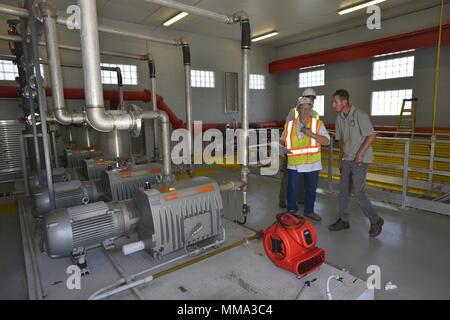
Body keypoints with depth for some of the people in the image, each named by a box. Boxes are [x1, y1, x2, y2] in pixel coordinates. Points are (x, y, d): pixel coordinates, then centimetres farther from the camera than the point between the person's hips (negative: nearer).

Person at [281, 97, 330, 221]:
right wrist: (283, 148, -8)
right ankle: (291, 211, 28)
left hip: (312, 164, 1)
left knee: (311, 189, 15)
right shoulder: (289, 125, 2)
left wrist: (311, 134, -22)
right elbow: (283, 140, 14)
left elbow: (326, 141, -10)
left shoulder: (318, 124, -1)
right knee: (292, 189, 6)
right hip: (294, 164, 0)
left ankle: (309, 211, 36)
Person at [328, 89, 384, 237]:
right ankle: (343, 220, 22)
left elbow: (371, 136, -14)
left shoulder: (360, 115, -15)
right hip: (347, 159, 7)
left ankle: (376, 221, 11)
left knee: (358, 192, -8)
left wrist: (359, 153, -18)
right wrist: (341, 158, 15)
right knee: (344, 190, 9)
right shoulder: (339, 118, 8)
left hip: (360, 160, -7)